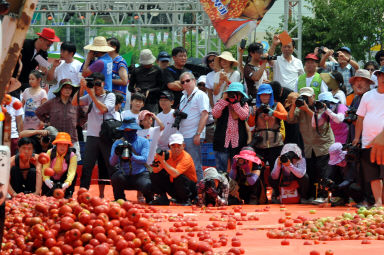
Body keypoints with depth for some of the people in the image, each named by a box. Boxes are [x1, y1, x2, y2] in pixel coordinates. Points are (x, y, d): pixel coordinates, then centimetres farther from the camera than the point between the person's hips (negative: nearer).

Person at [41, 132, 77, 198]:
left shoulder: (72, 155, -18)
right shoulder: (50, 153, -13)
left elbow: (71, 172, -30)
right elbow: (45, 169, -21)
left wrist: (67, 183, -50)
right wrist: (47, 180, -42)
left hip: (64, 180, 0)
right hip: (52, 179, 0)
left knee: (74, 174, -28)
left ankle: (68, 194, -14)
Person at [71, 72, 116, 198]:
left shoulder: (110, 96, 1)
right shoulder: (89, 97, 10)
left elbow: (103, 109, -16)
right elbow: (75, 102, -1)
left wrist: (92, 94, -18)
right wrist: (81, 88, -12)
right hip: (92, 136, 2)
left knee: (111, 165, 2)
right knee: (87, 166, -3)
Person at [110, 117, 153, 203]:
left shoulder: (143, 142, 2)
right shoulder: (117, 143, 6)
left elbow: (144, 159, -11)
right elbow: (112, 163, -2)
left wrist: (132, 156, -29)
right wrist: (116, 154, -23)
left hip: (140, 174, -1)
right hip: (124, 175, 1)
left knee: (146, 186, -31)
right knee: (115, 177, -32)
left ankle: (149, 201, 8)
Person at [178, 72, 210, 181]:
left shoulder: (200, 95, -5)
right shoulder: (184, 97, 20)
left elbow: (204, 115, -13)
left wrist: (198, 134, -19)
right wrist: (177, 115, 7)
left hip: (193, 136, -8)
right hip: (182, 136, 8)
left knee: (195, 167, -6)